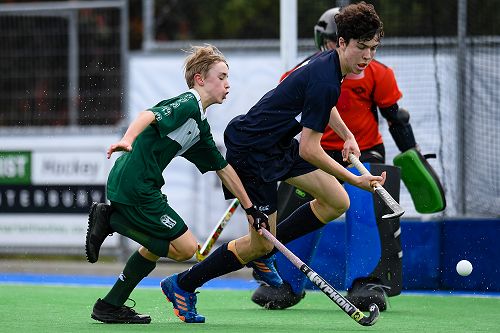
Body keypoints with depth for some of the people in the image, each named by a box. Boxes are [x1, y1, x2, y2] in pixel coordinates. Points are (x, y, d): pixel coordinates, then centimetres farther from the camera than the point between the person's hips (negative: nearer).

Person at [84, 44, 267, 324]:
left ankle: (111, 306, 23)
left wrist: (250, 208, 26)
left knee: (156, 246, 24)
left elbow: (223, 169, 26)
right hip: (135, 184, -10)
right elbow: (149, 115, -26)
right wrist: (127, 140, -45)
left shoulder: (201, 125, 21)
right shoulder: (186, 104, -8)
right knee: (185, 246, -6)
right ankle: (111, 219, -6)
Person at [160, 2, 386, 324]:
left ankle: (260, 253, 19)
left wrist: (347, 135, 12)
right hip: (251, 150, -10)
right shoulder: (325, 82, -29)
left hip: (278, 143, 10)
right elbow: (309, 151, -27)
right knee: (261, 242, -3)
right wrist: (356, 180, -24)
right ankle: (183, 284, 11)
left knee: (337, 202, 6)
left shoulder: (331, 63, 1)